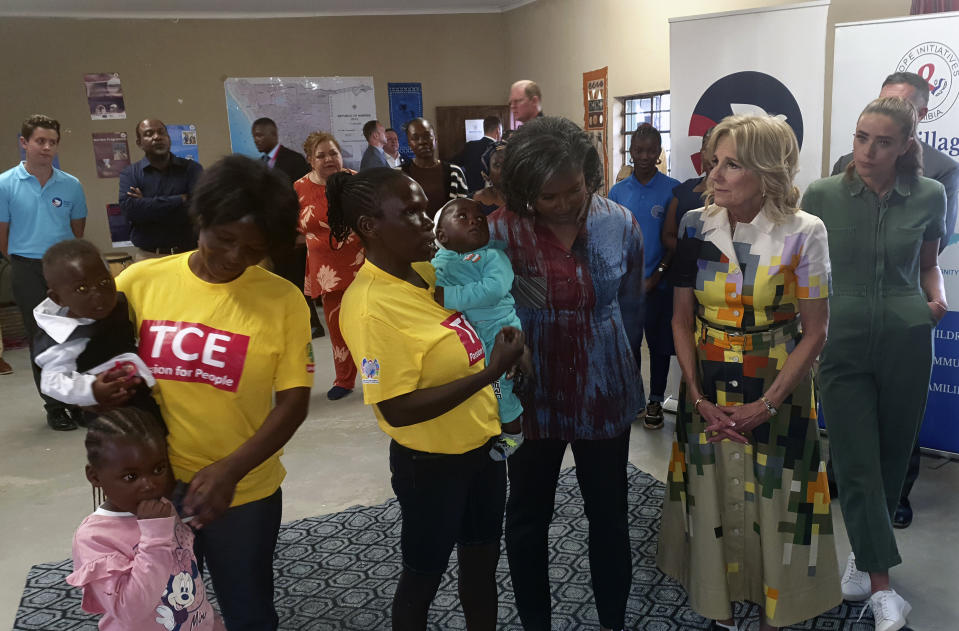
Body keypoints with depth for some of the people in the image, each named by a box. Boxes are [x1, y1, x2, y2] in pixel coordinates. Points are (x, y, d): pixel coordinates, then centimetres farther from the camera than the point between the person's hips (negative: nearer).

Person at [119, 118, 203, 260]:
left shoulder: (191, 168, 5)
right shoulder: (130, 174, 8)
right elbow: (129, 209, -10)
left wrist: (146, 205, -7)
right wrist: (179, 200, -12)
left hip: (188, 253, 0)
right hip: (148, 257, 1)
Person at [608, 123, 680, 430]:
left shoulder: (672, 189, -4)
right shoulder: (617, 191, 3)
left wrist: (657, 275, -10)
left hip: (658, 283, -2)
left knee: (659, 344, 8)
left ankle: (656, 401, 23)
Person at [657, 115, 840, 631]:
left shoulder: (803, 233, -11)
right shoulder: (696, 226, -3)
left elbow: (814, 332, -7)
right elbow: (682, 319, 2)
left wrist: (765, 406, -12)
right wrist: (698, 397, -6)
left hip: (777, 396, -2)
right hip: (707, 395, 3)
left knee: (774, 506, 8)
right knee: (711, 500, 12)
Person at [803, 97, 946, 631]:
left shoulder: (929, 196, 0)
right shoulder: (822, 196, -5)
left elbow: (929, 263, 14)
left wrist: (938, 298, -5)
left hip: (906, 342, 2)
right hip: (843, 344, -1)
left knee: (892, 457, 12)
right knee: (856, 463, -2)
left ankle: (865, 553, 34)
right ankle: (882, 585, 8)